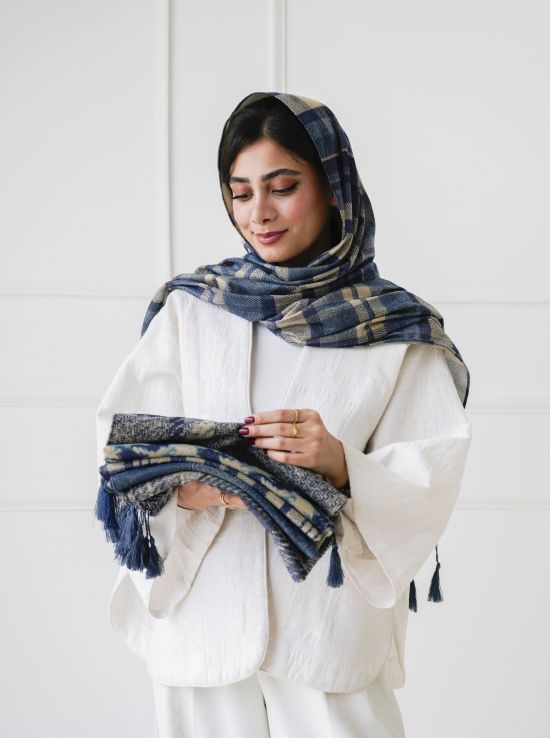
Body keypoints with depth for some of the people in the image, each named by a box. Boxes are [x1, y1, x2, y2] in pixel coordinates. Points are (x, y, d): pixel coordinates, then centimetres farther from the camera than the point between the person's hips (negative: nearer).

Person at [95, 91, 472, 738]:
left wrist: (341, 465, -24)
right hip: (200, 608, 1)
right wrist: (186, 486, -21)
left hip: (331, 623, -1)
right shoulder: (189, 307, 5)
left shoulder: (395, 328, 1)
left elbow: (429, 478, -5)